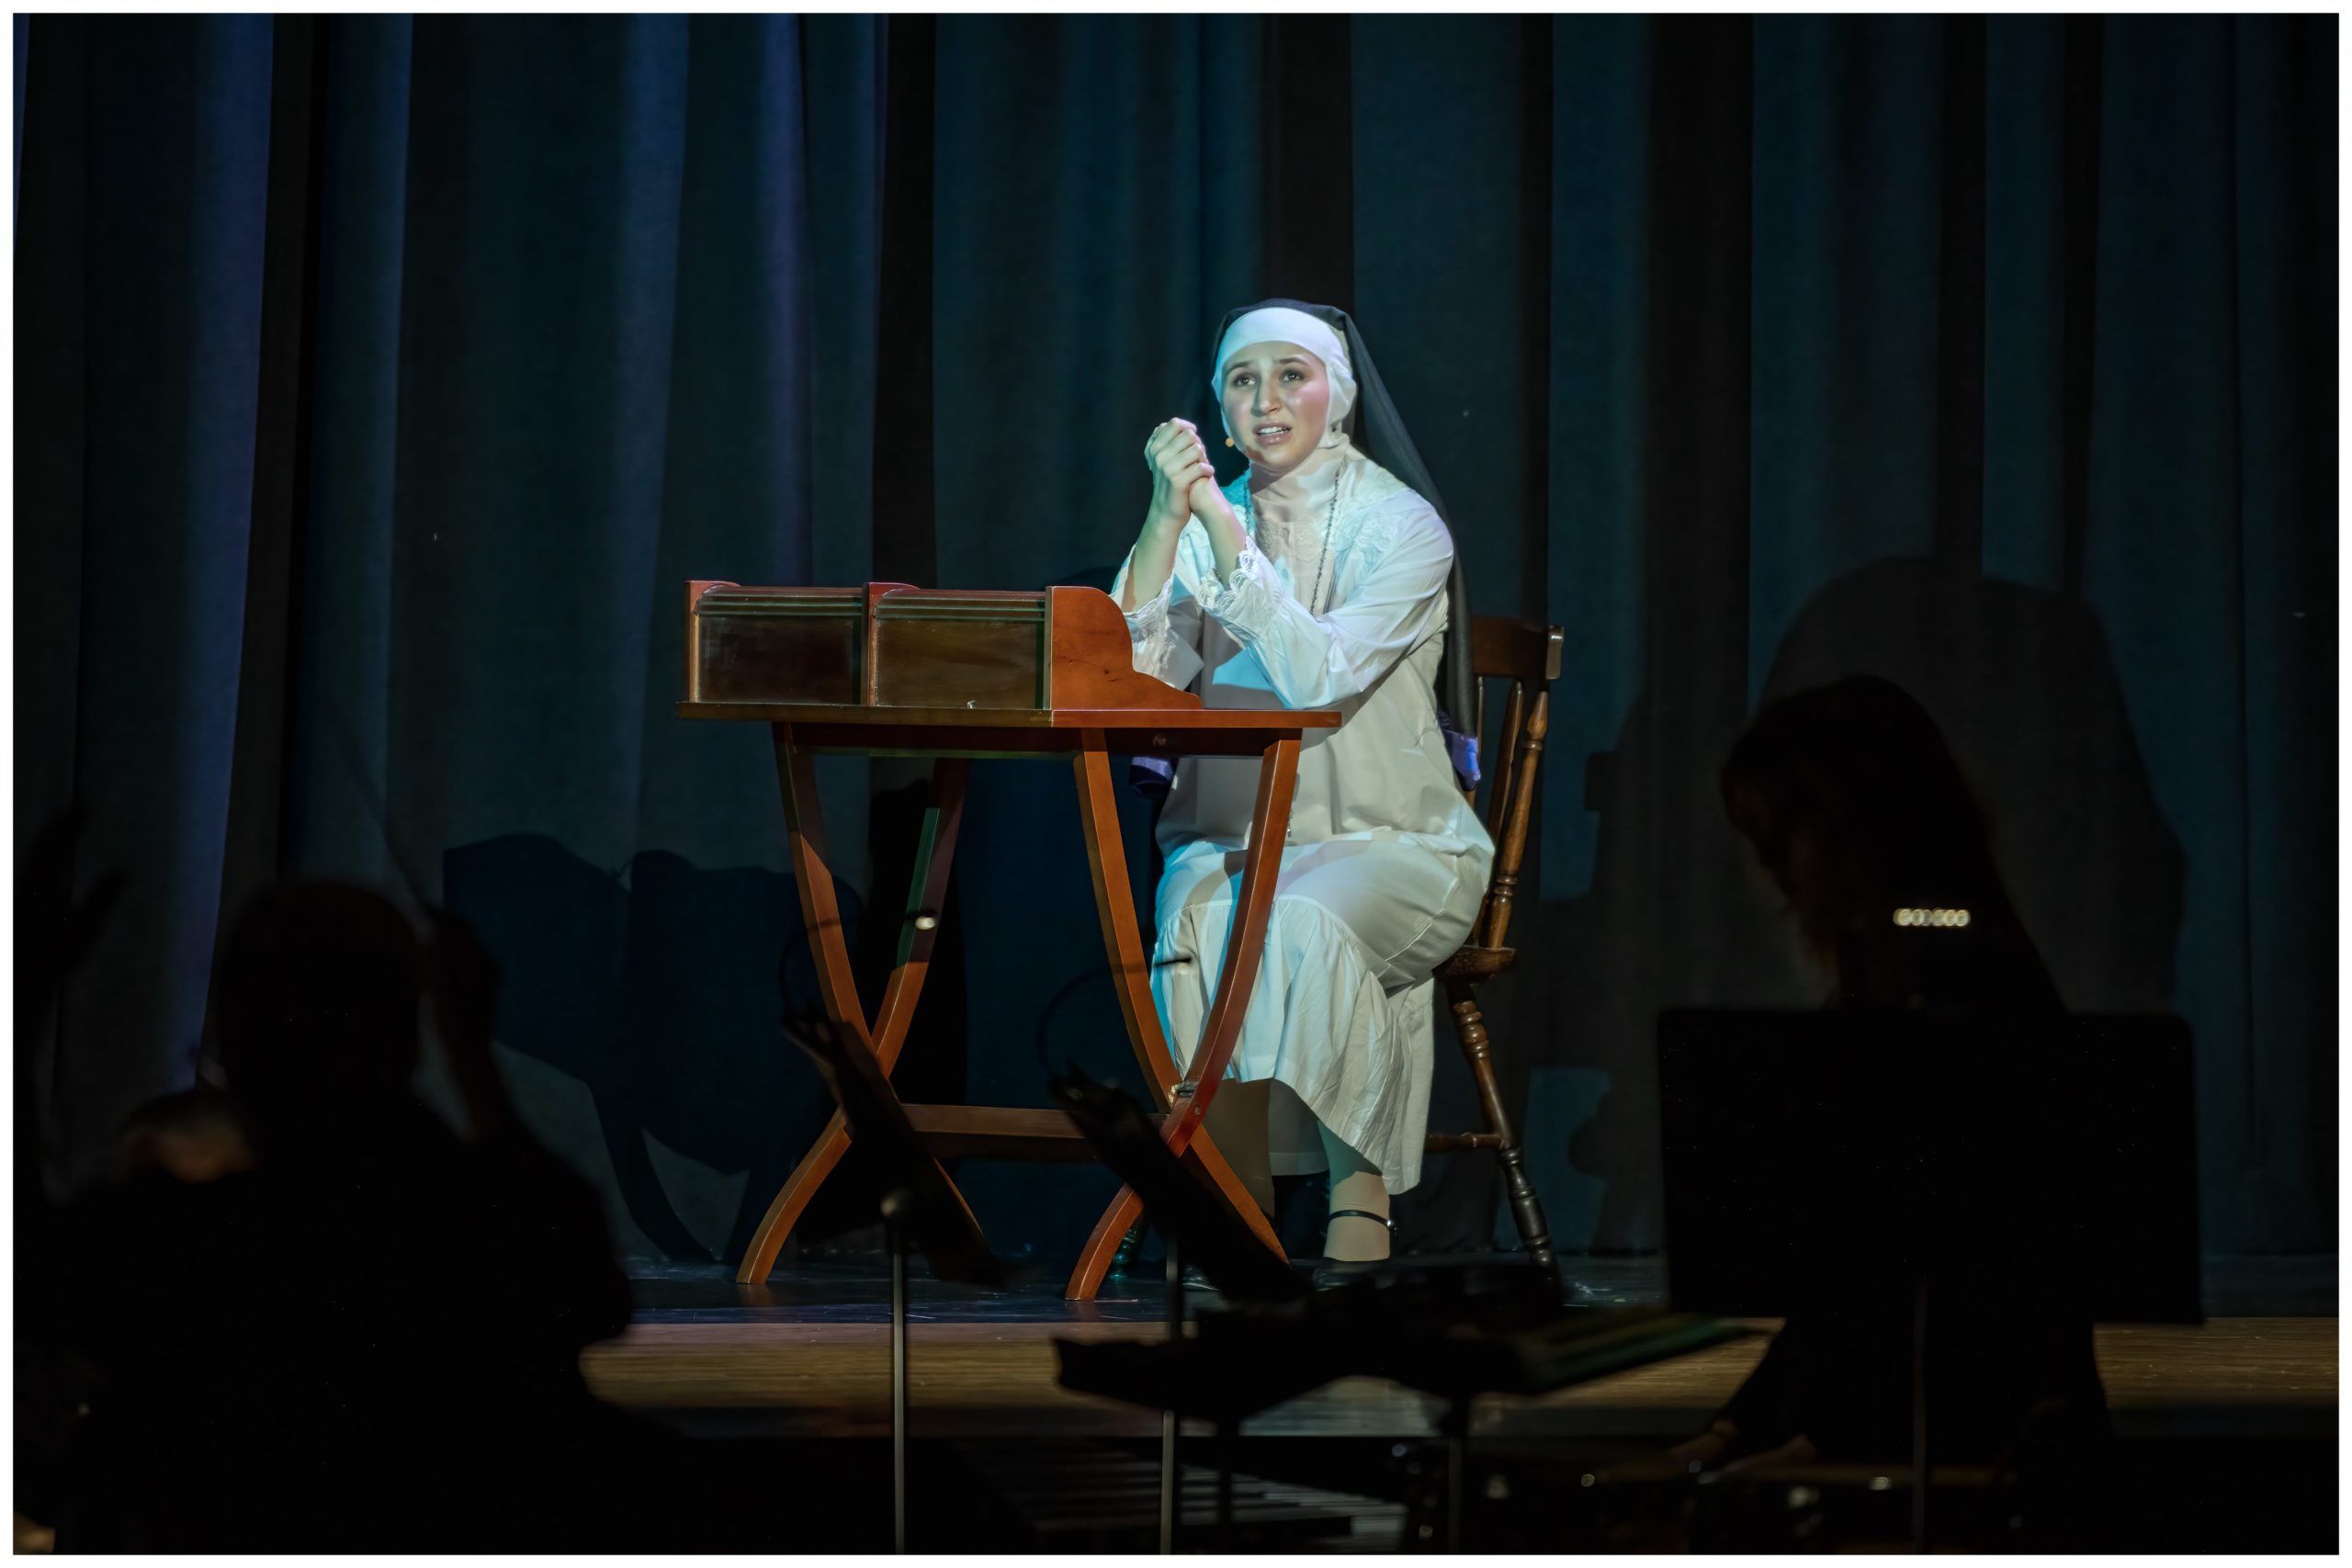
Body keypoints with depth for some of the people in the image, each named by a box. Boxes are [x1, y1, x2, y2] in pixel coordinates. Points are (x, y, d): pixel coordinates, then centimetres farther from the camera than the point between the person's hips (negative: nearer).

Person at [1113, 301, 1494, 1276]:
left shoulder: (1401, 527, -5)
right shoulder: (1206, 519, 8)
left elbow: (1319, 675, -23)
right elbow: (1133, 678, -9)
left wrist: (1220, 521, -26)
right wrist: (1169, 517, -19)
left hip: (1392, 841, -3)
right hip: (1231, 839, 3)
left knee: (1303, 925, -35)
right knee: (1201, 922, -32)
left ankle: (1358, 1206, -24)